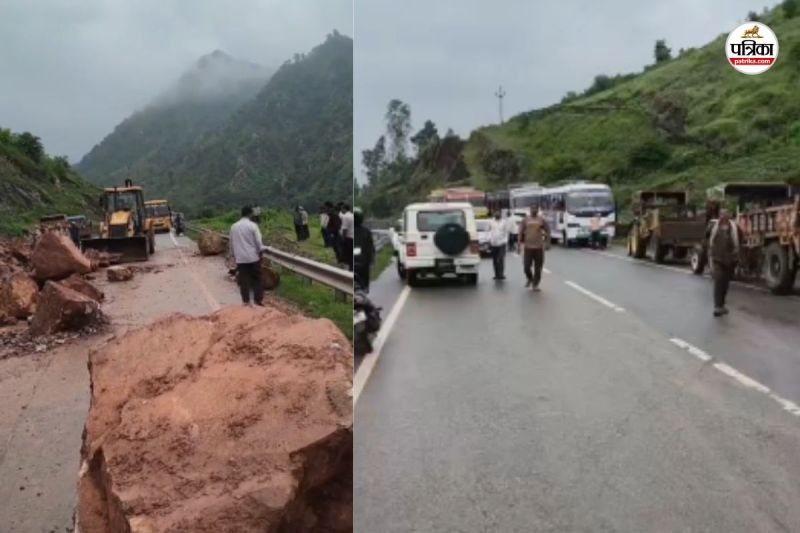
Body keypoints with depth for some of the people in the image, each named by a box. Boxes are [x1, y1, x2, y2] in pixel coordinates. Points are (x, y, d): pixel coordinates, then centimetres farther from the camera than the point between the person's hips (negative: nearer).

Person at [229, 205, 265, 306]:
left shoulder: (234, 227, 4)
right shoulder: (252, 225, -9)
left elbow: (232, 243, 11)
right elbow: (258, 242, -10)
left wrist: (234, 255, 21)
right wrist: (260, 253, 4)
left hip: (240, 258, 3)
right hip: (253, 256, -3)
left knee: (243, 280, 6)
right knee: (256, 279, 9)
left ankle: (246, 301, 8)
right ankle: (259, 300, 10)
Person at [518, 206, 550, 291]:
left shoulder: (541, 220, 3)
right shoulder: (526, 220, 4)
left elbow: (548, 231, 8)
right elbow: (521, 232, 6)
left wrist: (545, 241, 0)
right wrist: (520, 243, 3)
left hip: (539, 247, 0)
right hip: (527, 247, 0)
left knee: (538, 268, 3)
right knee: (526, 267, -3)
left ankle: (535, 284, 14)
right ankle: (529, 279, 26)